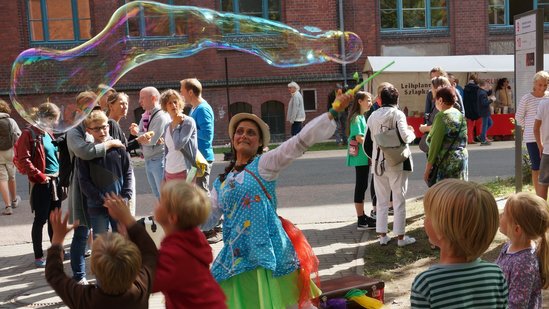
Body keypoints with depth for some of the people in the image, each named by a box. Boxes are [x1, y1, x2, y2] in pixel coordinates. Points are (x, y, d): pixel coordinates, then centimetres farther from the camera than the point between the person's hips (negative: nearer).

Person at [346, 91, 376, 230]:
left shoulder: (361, 117, 16)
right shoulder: (356, 117, -14)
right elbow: (359, 137, -21)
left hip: (364, 157, 9)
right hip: (360, 156, -9)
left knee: (362, 186, 14)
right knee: (361, 186, -5)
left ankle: (362, 216, 24)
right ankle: (361, 221, 0)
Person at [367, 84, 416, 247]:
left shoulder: (373, 115, 2)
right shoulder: (398, 114, -11)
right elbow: (405, 137, -22)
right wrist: (412, 132, -1)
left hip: (378, 162, 4)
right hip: (397, 162, -4)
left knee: (381, 200, 12)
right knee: (399, 200, 6)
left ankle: (382, 235, 16)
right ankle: (400, 236, 11)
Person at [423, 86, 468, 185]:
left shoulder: (442, 116, -12)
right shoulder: (460, 115, 12)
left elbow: (435, 145, -14)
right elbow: (463, 141, 16)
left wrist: (427, 169, -10)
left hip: (447, 162, -8)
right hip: (462, 158, 8)